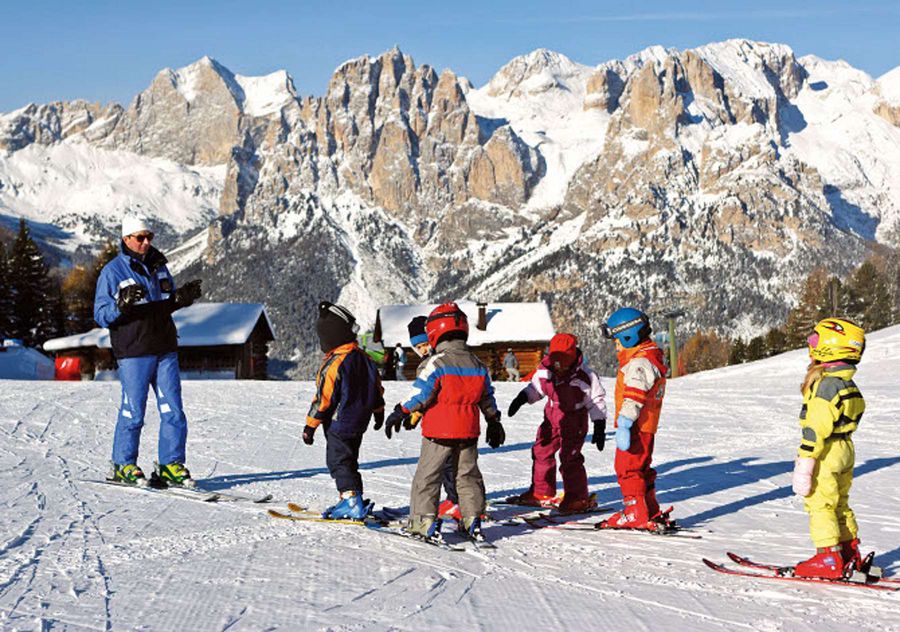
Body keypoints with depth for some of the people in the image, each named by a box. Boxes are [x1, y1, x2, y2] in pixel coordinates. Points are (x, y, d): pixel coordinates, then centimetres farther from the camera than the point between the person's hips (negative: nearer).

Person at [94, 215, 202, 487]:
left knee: (173, 411, 3)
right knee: (132, 413, -2)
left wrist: (182, 297, 1)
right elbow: (101, 315, -5)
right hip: (133, 354, -5)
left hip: (165, 351, 5)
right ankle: (123, 466, 12)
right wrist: (121, 304, -24)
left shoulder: (158, 265, 12)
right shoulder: (112, 271, -4)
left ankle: (170, 465, 11)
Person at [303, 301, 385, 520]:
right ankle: (351, 501, 22)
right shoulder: (363, 358, 5)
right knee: (349, 460, 18)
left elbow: (323, 399, -19)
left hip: (339, 425, -8)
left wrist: (310, 426, -11)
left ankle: (353, 503, -5)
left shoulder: (334, 363, -22)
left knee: (338, 462, 0)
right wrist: (378, 411, 30)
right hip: (359, 423, 9)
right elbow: (377, 388, 15)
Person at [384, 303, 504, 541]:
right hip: (468, 431, 6)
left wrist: (400, 413, -5)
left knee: (427, 475, 3)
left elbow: (420, 394, -16)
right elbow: (487, 398, 14)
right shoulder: (477, 364, 6)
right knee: (468, 474, 15)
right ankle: (472, 520, 15)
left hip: (439, 431, -6)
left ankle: (424, 520, 1)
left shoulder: (437, 362, -15)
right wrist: (494, 422, 25)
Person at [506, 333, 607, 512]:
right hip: (552, 419, 6)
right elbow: (536, 387, 12)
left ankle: (578, 498, 2)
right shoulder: (545, 370, -8)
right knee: (541, 452, 11)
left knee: (570, 458, -12)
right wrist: (522, 397, -3)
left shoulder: (584, 376, -21)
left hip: (574, 422, -6)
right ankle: (542, 493, 27)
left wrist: (599, 426, -13)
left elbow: (597, 400, -11)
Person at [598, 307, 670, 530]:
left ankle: (637, 514, -3)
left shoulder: (639, 362, -18)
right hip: (647, 426, 11)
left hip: (636, 427, -11)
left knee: (627, 468, -5)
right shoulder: (653, 357, 17)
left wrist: (624, 426, -29)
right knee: (641, 469, 18)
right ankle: (651, 514, 24)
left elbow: (634, 397, -26)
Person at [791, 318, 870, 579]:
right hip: (845, 452, 10)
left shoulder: (826, 385, -21)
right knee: (840, 504, 18)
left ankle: (829, 559, 1)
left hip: (826, 456, -10)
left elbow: (816, 429, -23)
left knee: (819, 505, -1)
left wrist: (805, 464, -21)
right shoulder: (848, 385, 9)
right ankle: (850, 556, 24)